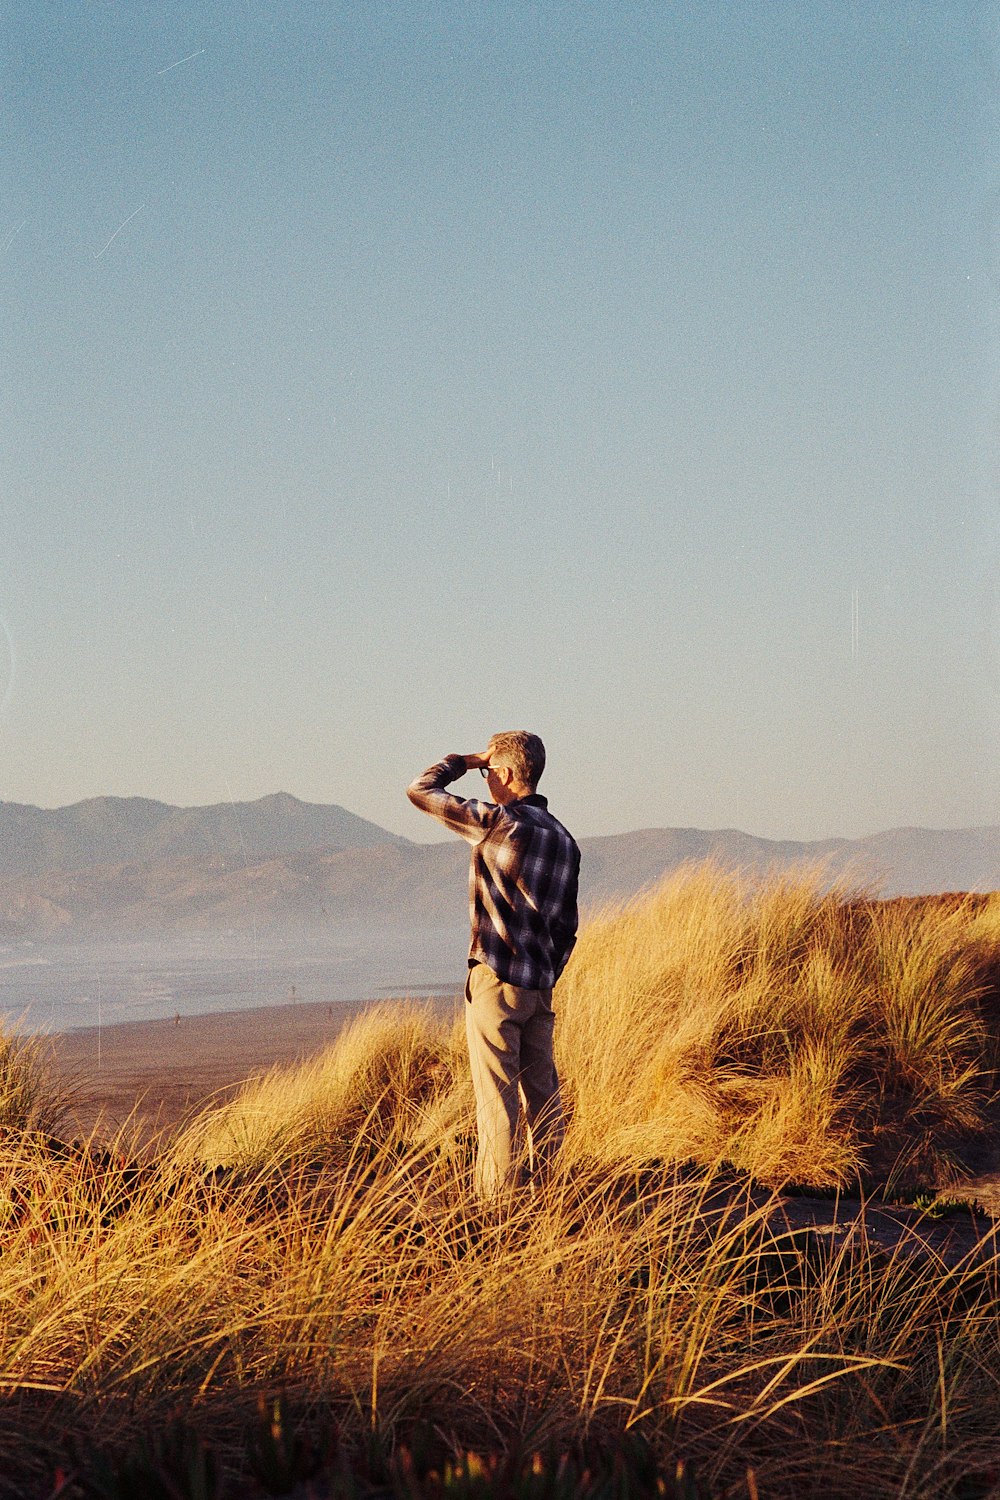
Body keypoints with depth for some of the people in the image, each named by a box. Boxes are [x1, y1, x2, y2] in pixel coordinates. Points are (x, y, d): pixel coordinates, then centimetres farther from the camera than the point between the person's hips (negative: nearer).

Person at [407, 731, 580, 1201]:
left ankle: (496, 1200, -4)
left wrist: (461, 762, 8)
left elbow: (420, 791, -6)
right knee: (542, 1092, 10)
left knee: (496, 1096, -5)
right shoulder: (564, 839, 11)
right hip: (540, 986, 7)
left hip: (496, 981, -7)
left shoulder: (499, 822, -12)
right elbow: (567, 925, 14)